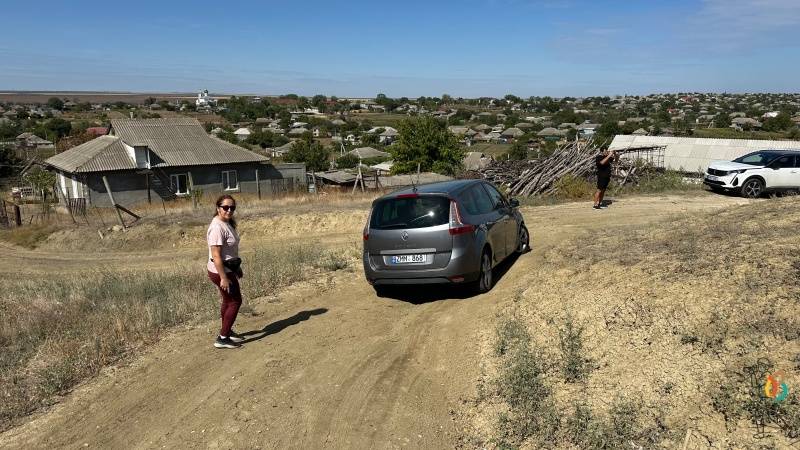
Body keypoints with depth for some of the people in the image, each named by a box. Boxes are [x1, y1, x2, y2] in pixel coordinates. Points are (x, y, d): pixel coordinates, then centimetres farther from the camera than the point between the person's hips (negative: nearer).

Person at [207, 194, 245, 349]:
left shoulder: (227, 223, 6)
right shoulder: (217, 227, -25)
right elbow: (216, 256, -27)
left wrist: (237, 267, 23)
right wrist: (223, 278, -27)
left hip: (228, 269, 10)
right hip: (220, 271, -10)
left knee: (228, 301, 21)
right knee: (235, 301, -1)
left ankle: (227, 332, 39)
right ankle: (222, 338, 6)